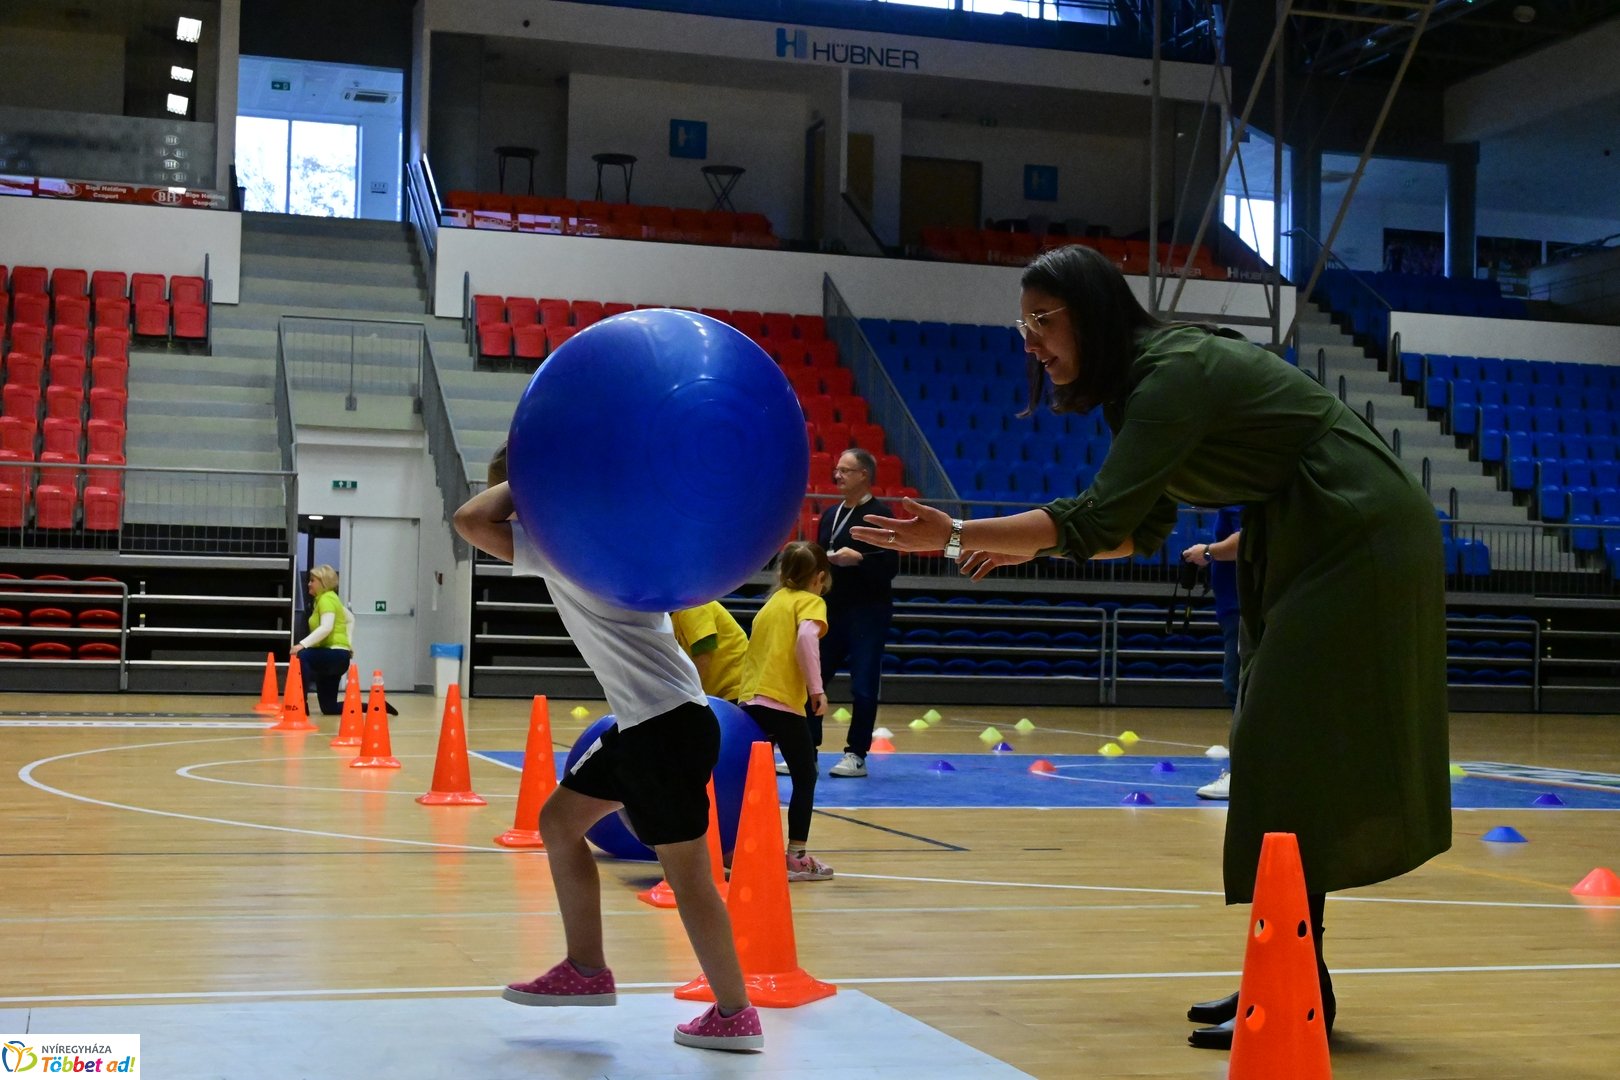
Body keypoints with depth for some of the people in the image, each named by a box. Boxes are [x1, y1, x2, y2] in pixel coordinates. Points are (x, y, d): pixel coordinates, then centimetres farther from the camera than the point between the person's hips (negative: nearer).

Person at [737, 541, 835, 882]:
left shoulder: (774, 601, 22)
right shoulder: (810, 602, 1)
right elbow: (806, 636, -18)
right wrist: (816, 688, -17)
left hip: (751, 700, 7)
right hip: (783, 701, -7)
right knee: (805, 778, 3)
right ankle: (796, 857, 1)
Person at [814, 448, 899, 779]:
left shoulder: (879, 514, -7)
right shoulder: (830, 514, 13)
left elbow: (891, 566, -13)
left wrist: (858, 559, -25)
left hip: (868, 613, -7)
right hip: (832, 609, 7)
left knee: (863, 687, -2)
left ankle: (856, 755, 6)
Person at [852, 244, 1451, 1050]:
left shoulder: (1174, 372, -20)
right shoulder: (1142, 379, 9)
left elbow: (1099, 520, -28)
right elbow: (1143, 526, 13)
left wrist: (959, 537, -25)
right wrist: (1029, 545, 3)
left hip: (1357, 543, -10)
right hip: (1309, 547, 10)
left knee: (1291, 755, -9)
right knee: (1275, 754, 10)